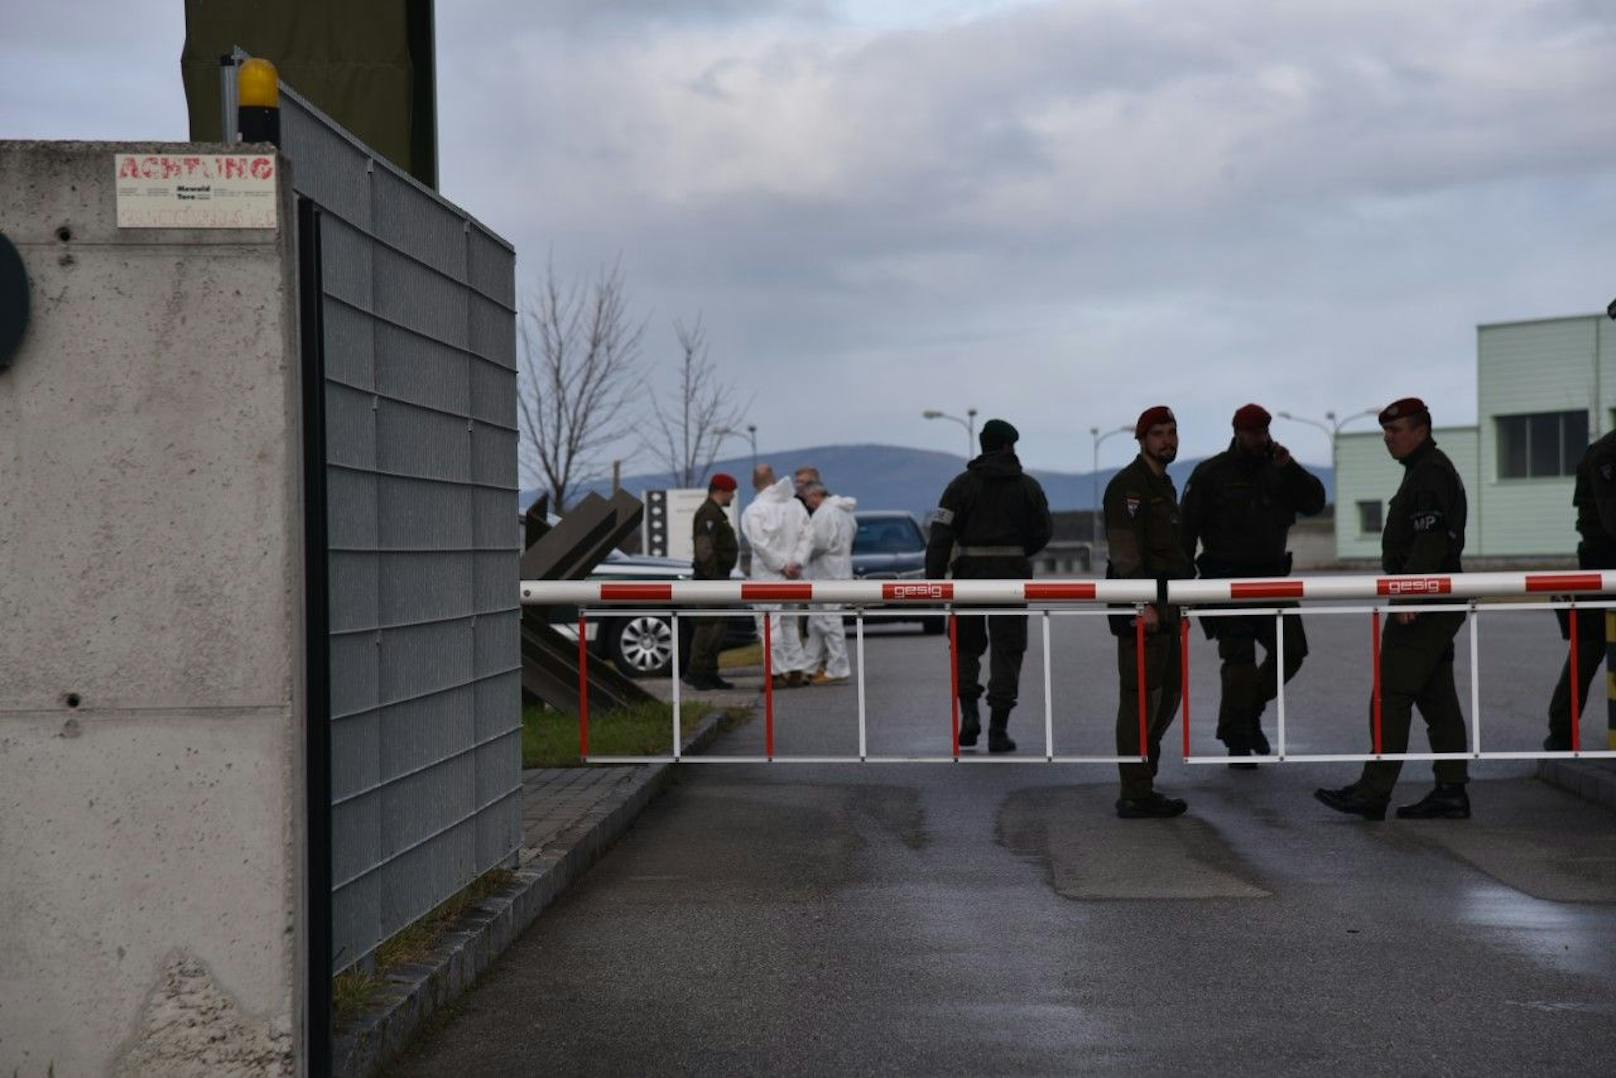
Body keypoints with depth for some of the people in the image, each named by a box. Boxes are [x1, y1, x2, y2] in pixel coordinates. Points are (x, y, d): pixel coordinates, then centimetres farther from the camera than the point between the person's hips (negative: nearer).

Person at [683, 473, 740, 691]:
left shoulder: (716, 514, 21)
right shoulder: (708, 514, -13)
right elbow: (704, 550, -22)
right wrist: (714, 578, -23)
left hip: (718, 577, 11)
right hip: (711, 577, -11)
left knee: (716, 628, 11)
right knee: (708, 626, -11)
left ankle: (709, 674, 14)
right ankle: (695, 672, -9)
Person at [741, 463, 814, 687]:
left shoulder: (754, 511, -10)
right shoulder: (795, 504, 7)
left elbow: (761, 544, -18)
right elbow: (806, 536, 1)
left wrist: (782, 566, -12)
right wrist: (796, 563, -4)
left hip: (768, 575, -6)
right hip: (792, 576, 6)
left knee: (770, 624, -3)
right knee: (789, 622, 16)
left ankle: (778, 674, -6)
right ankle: (796, 671, 15)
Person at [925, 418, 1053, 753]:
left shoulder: (962, 484, 1)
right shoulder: (1028, 487, 4)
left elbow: (941, 535, -7)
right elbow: (1043, 531, 4)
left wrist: (933, 580, -9)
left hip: (969, 573, 0)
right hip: (1012, 575, 0)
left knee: (966, 645, 16)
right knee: (1007, 650, 3)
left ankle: (969, 710, 2)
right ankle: (998, 729, -1)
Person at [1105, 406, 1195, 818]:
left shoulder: (1164, 484, 20)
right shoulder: (1128, 485, -11)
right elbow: (1125, 549, -20)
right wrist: (1142, 605, -26)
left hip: (1164, 605, 10)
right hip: (1140, 604, -10)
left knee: (1167, 693, 14)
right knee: (1141, 697, -8)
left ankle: (1141, 783, 22)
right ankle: (1136, 796, -5)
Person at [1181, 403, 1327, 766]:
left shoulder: (1277, 471, 9)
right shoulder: (1210, 474, -5)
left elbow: (1314, 502, -1)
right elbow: (1188, 526, -7)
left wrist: (1289, 467, -14)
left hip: (1270, 576, 5)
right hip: (1228, 578, -5)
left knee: (1292, 649, 2)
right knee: (1240, 659, -8)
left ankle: (1250, 710, 23)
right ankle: (1236, 738, 2)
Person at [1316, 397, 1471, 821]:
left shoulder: (1430, 473, -13)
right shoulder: (1426, 471, 21)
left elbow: (1431, 541, -23)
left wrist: (1410, 595, -27)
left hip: (1423, 606, -11)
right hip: (1435, 605, 11)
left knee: (1391, 694, -10)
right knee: (1436, 697, 10)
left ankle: (1373, 791, -10)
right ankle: (1451, 791, 11)